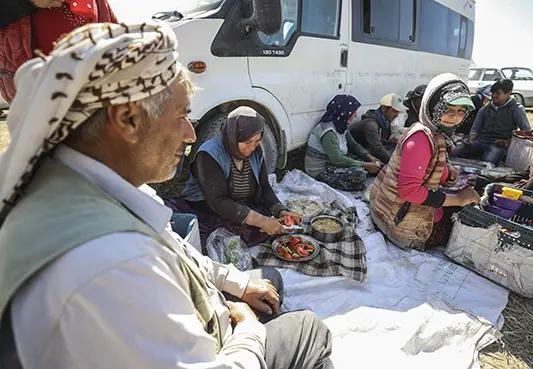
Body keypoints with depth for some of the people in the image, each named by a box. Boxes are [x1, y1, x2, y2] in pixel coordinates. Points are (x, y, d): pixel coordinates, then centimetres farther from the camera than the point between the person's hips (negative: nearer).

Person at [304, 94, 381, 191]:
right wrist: (365, 165, -23)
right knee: (358, 174, -27)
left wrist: (369, 157, -6)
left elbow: (354, 145, 10)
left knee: (367, 160, 4)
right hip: (320, 171, -9)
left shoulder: (341, 126, 2)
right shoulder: (328, 130, -25)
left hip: (332, 163, 9)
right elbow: (337, 160, -29)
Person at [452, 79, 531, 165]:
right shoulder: (485, 108, 21)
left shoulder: (516, 109, 10)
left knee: (487, 163, -40)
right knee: (454, 153, -27)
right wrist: (472, 140, -3)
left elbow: (527, 131, 2)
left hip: (499, 145, -4)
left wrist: (509, 142, -14)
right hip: (480, 142, 4)